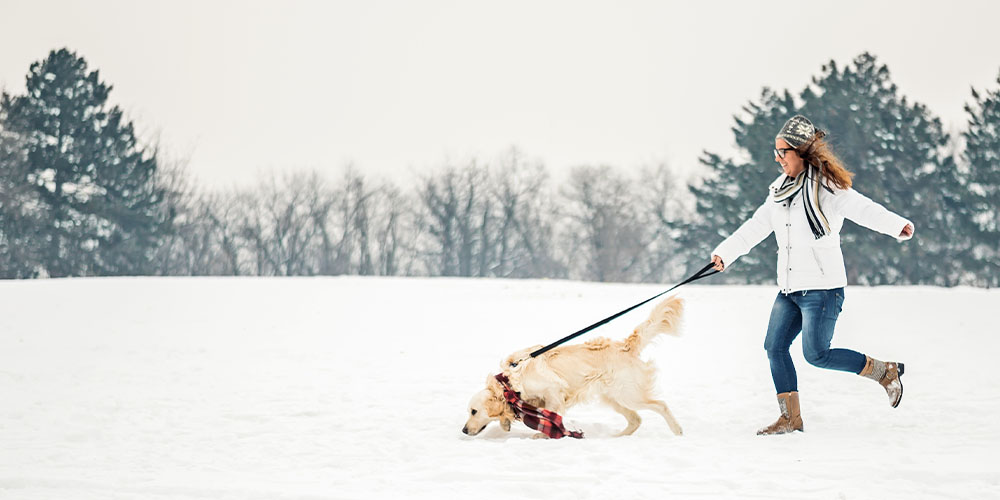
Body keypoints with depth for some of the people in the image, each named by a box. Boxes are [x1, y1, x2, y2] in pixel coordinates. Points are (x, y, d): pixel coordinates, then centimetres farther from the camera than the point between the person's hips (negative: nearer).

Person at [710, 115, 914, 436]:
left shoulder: (826, 189, -11)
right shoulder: (781, 190, 12)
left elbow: (864, 210, -23)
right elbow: (756, 227, 20)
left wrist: (897, 225, -39)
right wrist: (725, 252, 15)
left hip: (822, 287, -8)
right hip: (789, 288, 8)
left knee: (816, 354, -12)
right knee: (775, 346, 3)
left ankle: (884, 371, 6)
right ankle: (790, 418, 11)